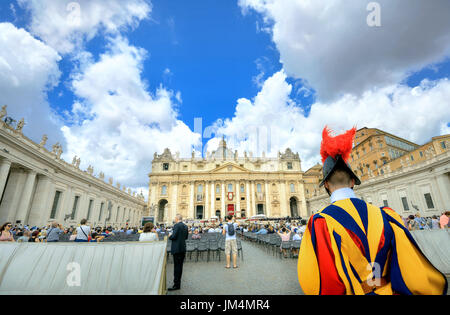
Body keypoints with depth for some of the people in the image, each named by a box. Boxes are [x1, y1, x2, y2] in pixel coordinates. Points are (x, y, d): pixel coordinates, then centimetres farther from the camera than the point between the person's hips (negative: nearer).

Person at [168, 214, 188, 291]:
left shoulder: (176, 225, -15)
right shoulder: (185, 226, 9)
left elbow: (173, 236, -19)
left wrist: (170, 236, 0)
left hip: (177, 249, -8)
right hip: (183, 248, 8)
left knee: (177, 266, -2)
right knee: (180, 266, 15)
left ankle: (176, 285, 3)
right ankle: (178, 282, 25)